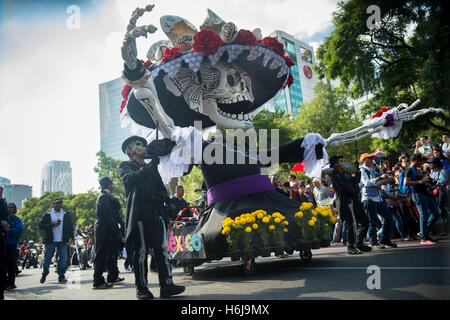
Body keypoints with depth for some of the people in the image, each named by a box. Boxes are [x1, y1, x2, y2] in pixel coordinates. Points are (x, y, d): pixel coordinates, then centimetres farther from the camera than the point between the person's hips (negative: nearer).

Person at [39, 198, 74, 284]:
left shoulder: (66, 215, 11)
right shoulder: (47, 214, 5)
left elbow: (71, 226, 13)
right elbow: (41, 225, -2)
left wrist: (70, 237, 3)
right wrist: (52, 224, -14)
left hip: (62, 241, 1)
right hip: (50, 241, -1)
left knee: (63, 259, -4)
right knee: (47, 259, 4)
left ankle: (61, 276, 5)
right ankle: (44, 274, 25)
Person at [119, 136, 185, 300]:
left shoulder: (152, 167, 29)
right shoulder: (125, 166, 12)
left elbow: (160, 187, 29)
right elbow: (130, 179, -10)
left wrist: (167, 200, 11)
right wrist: (150, 166, -13)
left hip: (156, 211, 5)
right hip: (139, 212, -5)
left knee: (162, 249, -3)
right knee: (141, 251, -6)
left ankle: (166, 285, -4)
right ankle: (141, 288, 1)